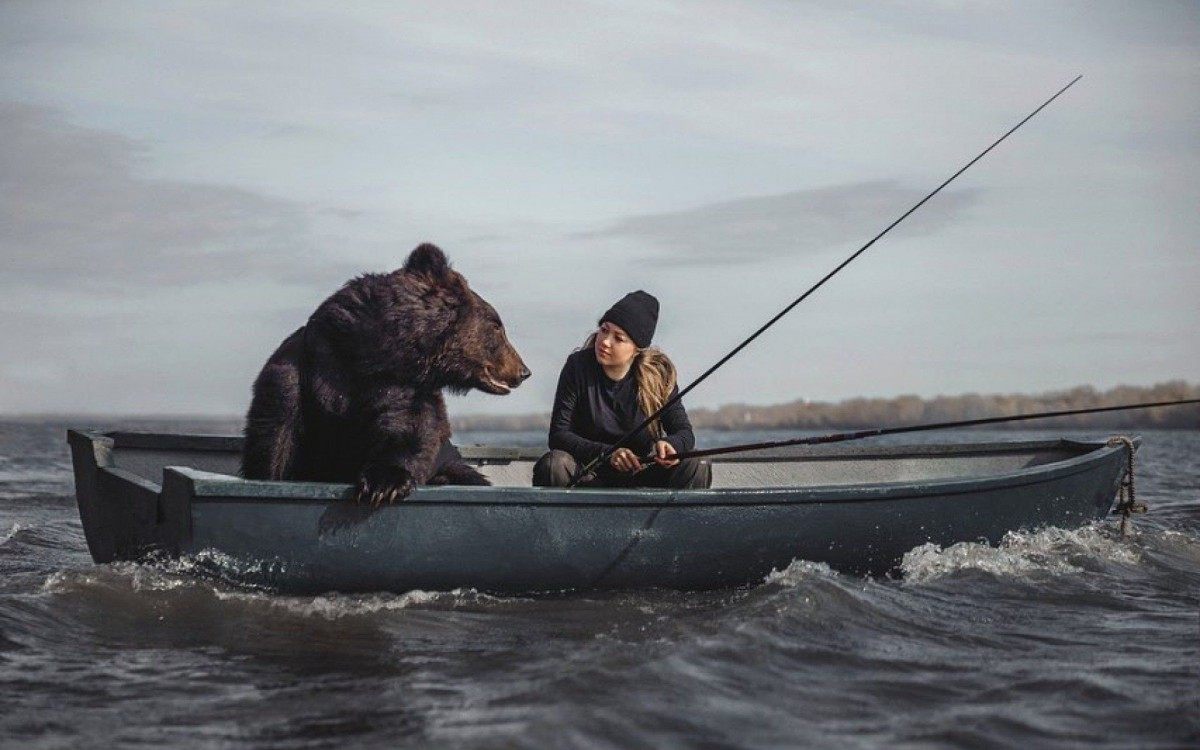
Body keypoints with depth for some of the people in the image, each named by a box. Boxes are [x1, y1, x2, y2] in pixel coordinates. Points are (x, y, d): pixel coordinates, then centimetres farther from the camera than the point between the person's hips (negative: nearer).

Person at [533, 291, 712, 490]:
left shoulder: (659, 374, -6)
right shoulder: (578, 366, -9)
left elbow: (685, 433, -6)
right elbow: (558, 436, -12)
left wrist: (668, 444, -31)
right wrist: (607, 453, -28)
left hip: (641, 477, 1)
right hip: (589, 477, -1)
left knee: (695, 468, -24)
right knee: (554, 464, -32)